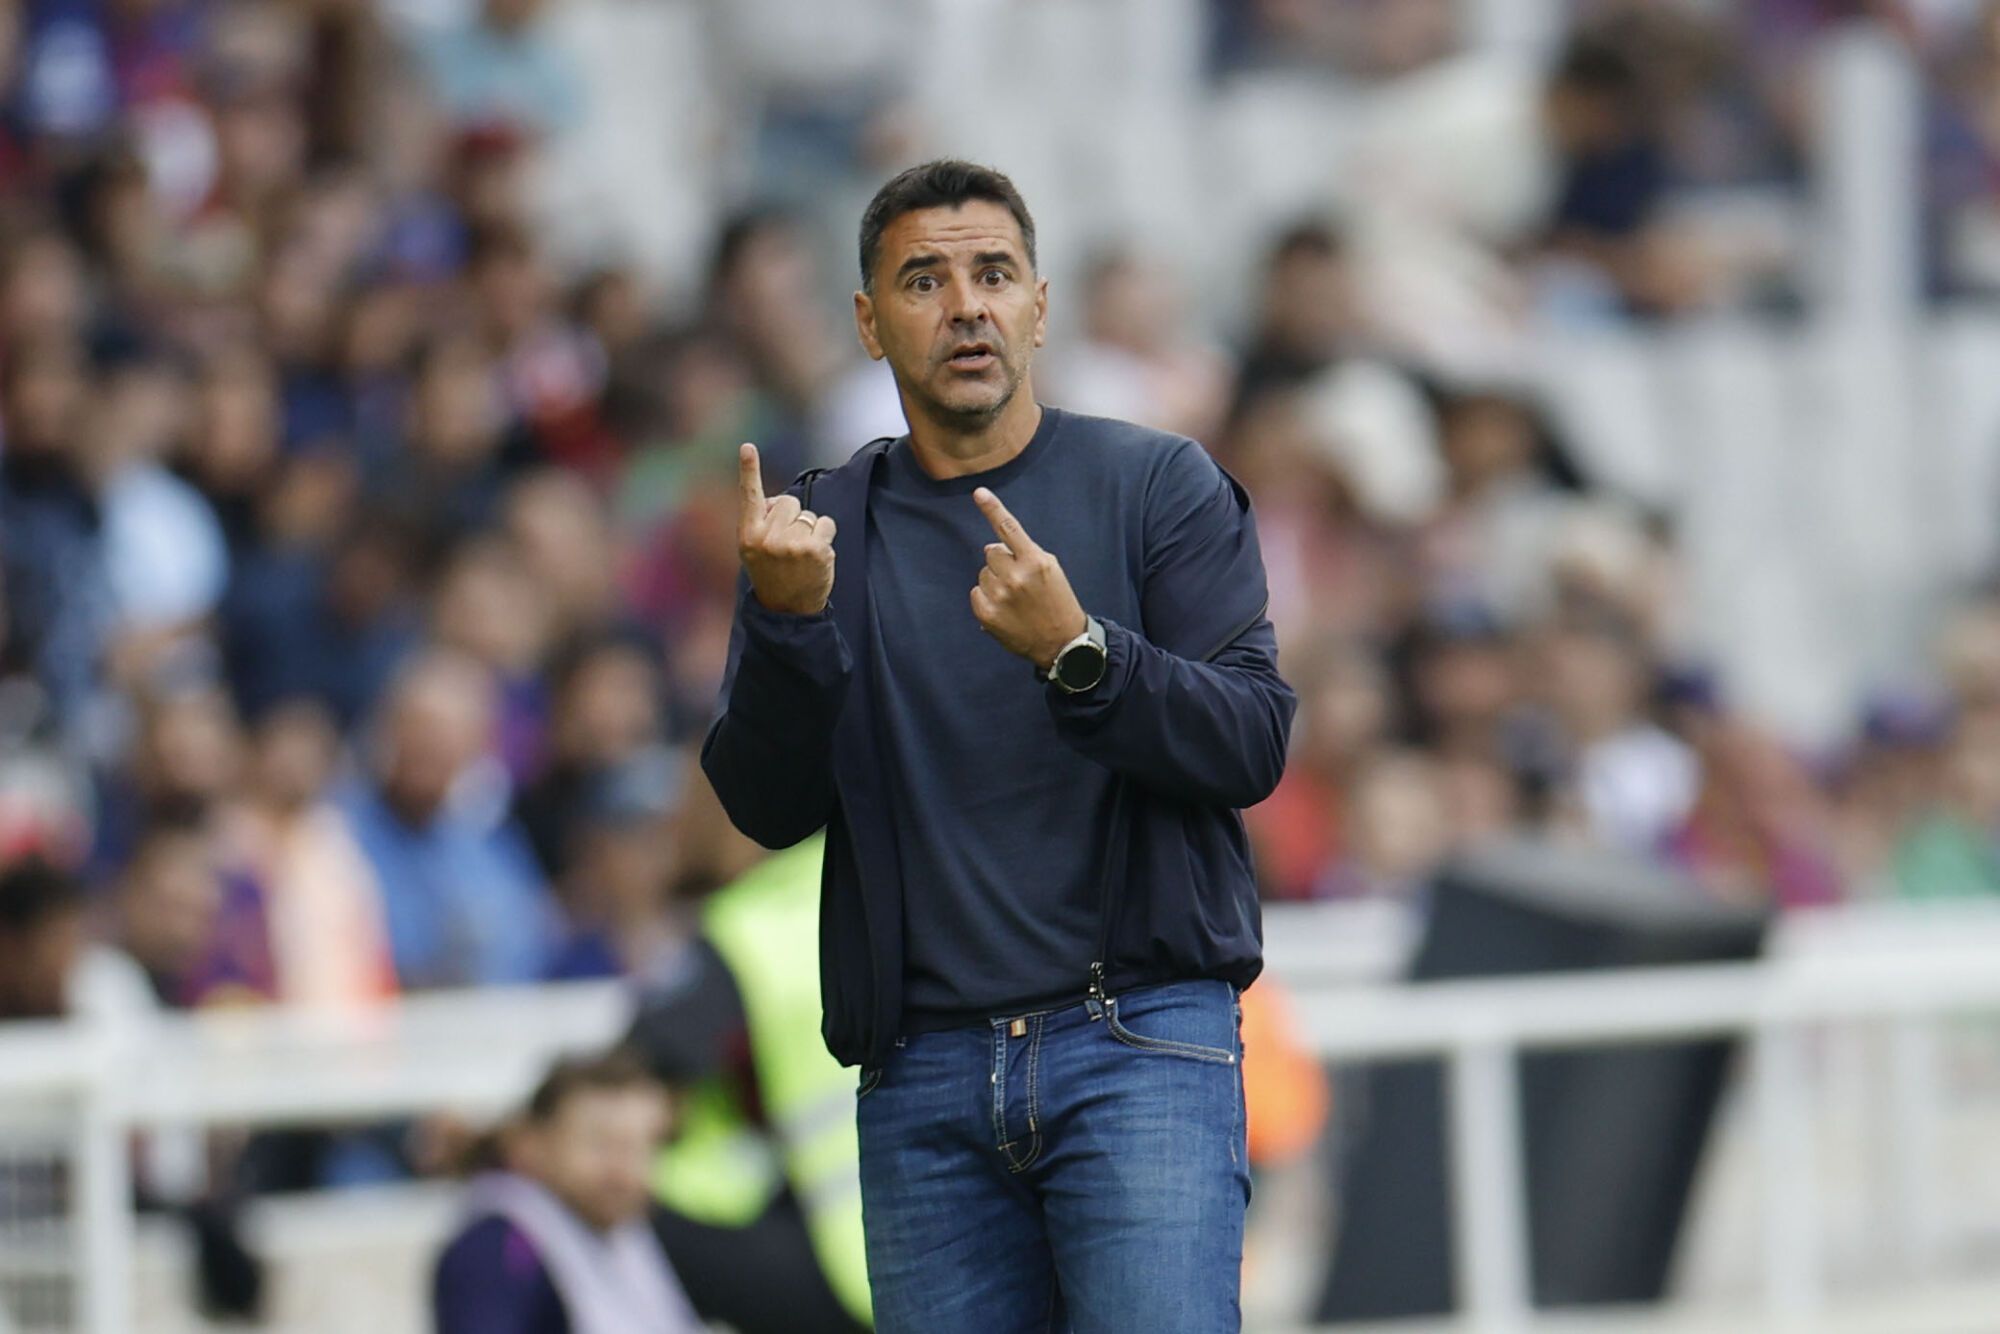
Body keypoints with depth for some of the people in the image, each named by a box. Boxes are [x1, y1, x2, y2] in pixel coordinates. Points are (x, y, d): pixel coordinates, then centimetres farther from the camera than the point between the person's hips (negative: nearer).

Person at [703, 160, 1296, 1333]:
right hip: (924, 1070, 3)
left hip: (1138, 1041, -3)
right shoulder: (821, 532, 12)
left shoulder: (1158, 487, 6)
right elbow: (769, 809, 3)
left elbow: (1252, 744, -3)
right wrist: (788, 621, -14)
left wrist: (1078, 654, -20)